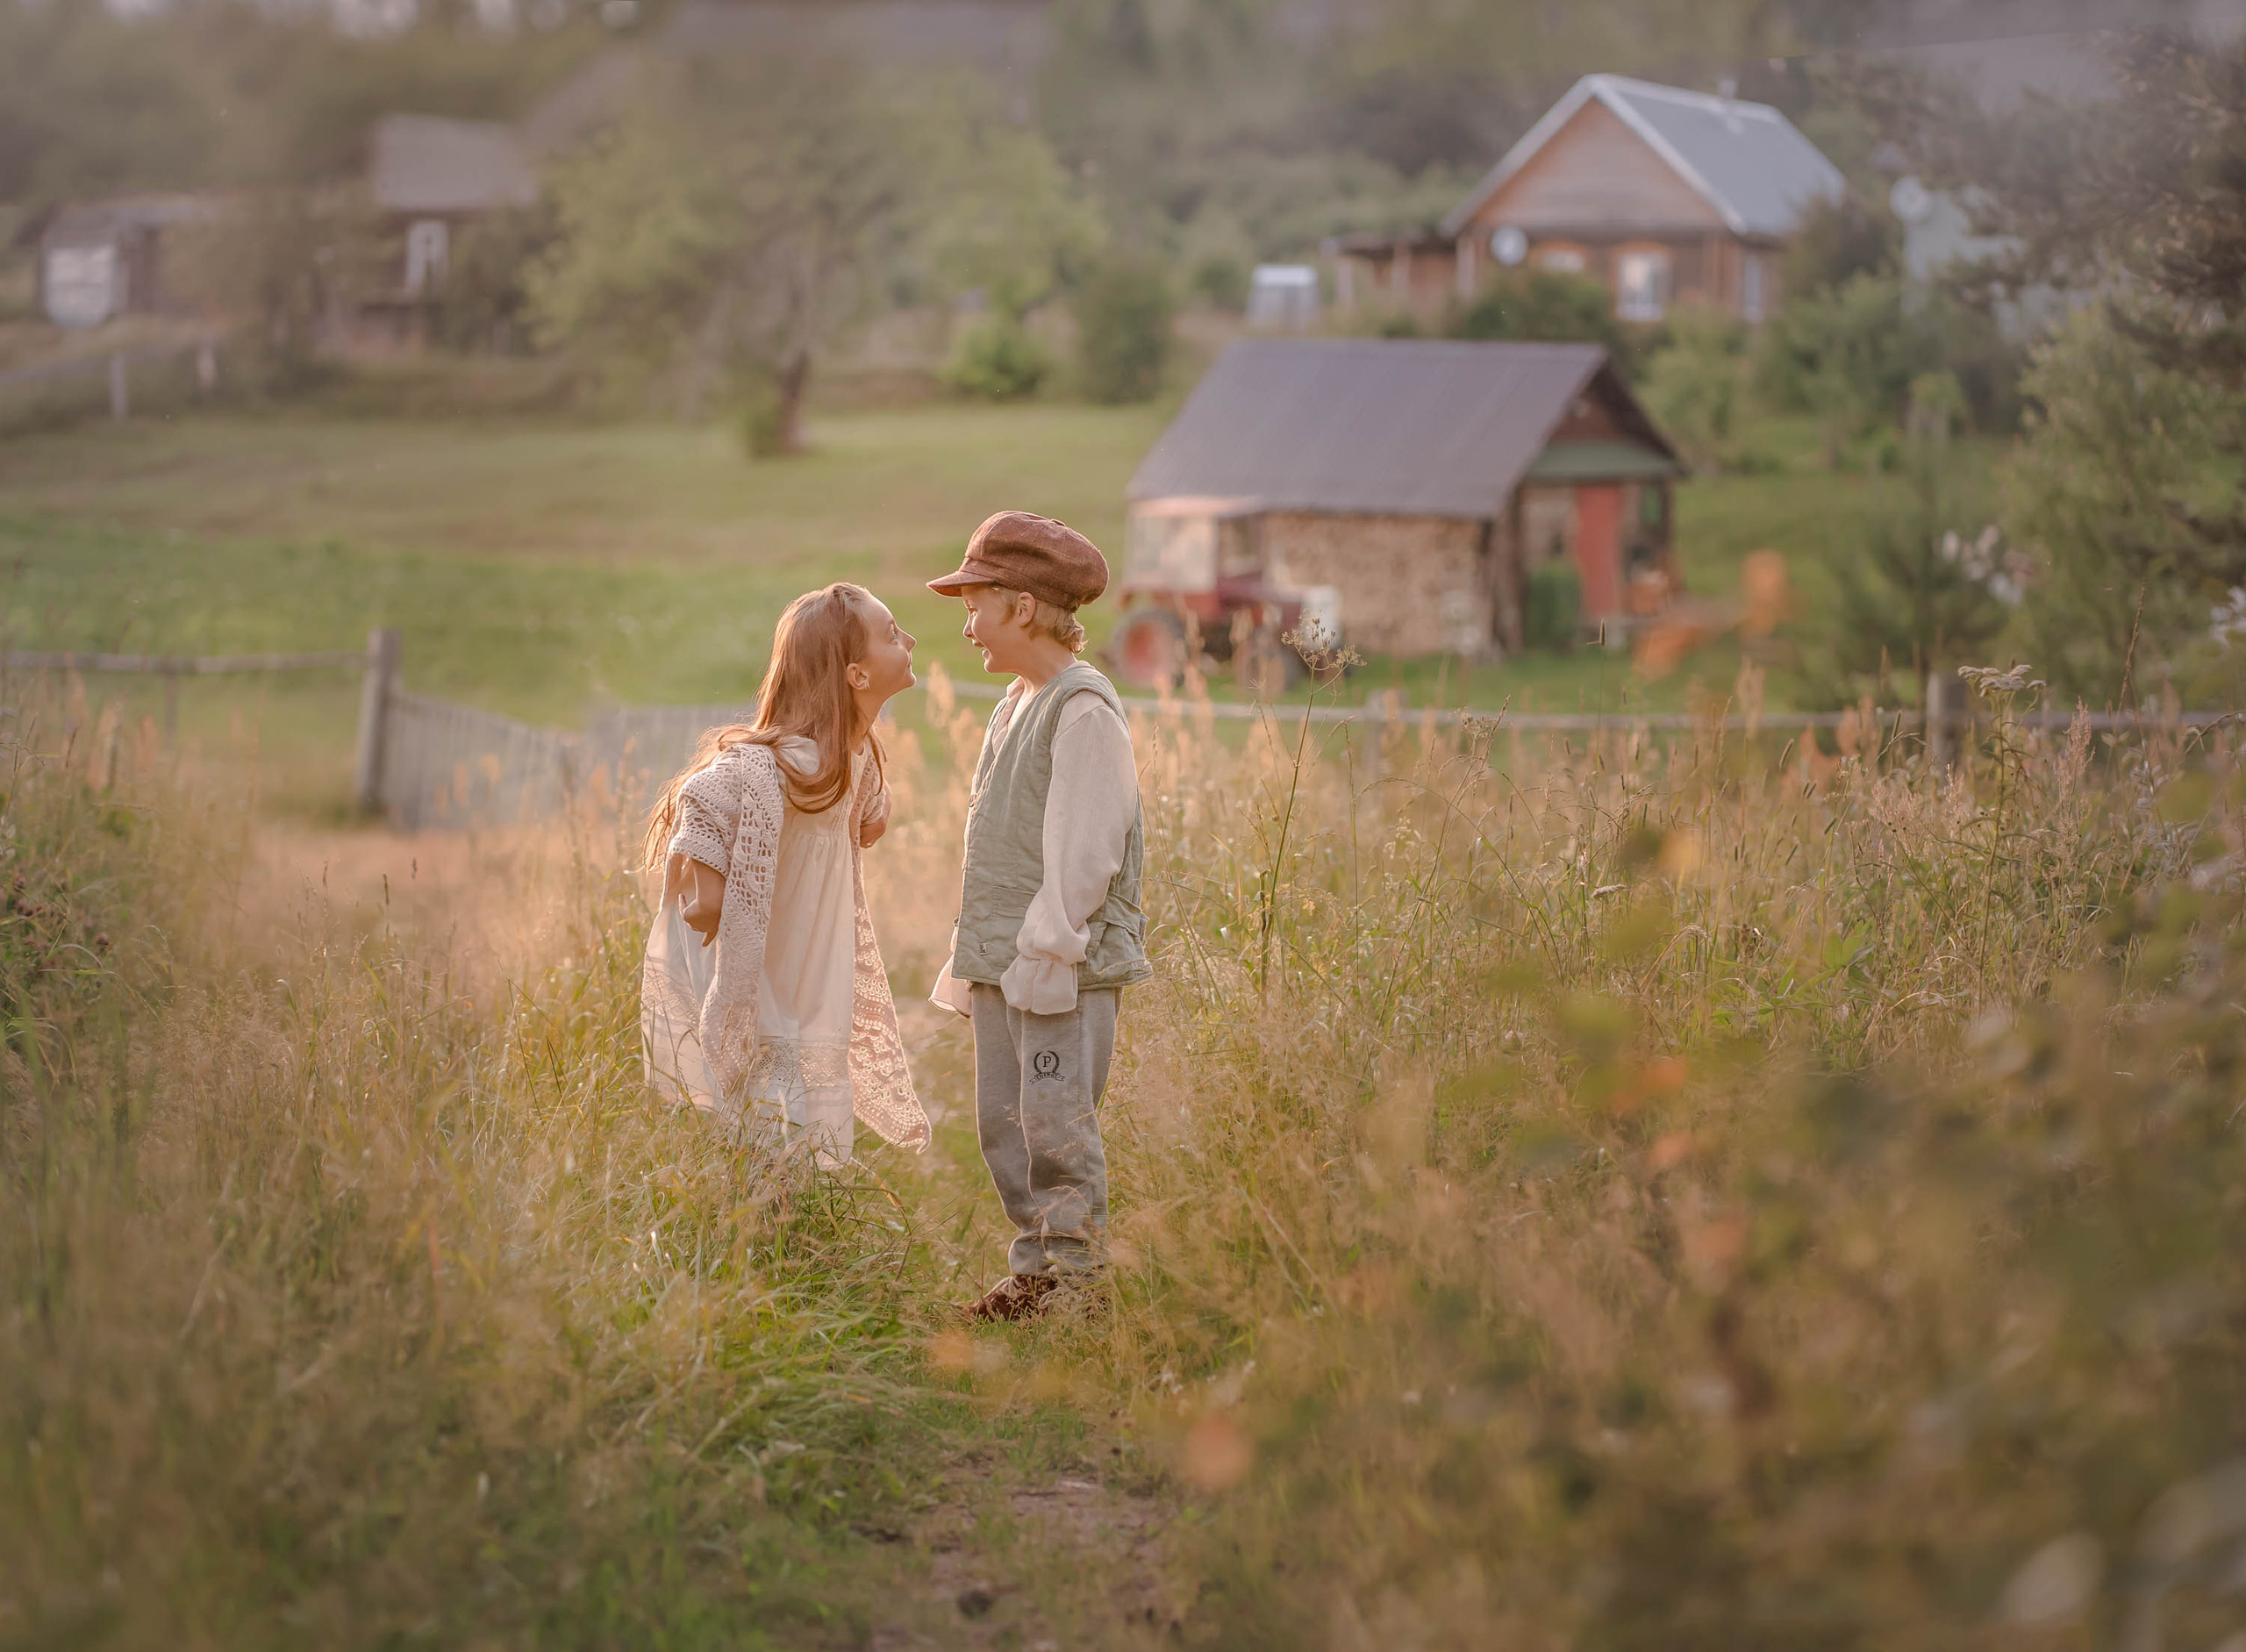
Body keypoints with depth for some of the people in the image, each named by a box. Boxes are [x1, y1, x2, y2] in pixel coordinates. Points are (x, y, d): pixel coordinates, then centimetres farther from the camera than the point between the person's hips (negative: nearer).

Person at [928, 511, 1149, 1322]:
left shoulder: (1084, 710, -13)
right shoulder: (1017, 704, 16)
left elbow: (1083, 850, -17)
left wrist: (1044, 948, -18)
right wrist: (978, 951, 16)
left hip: (1063, 962, -9)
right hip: (1004, 959, 10)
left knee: (1057, 1124, -7)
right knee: (1003, 1122, 11)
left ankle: (1074, 1273, 1)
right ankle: (1034, 1268, 18)